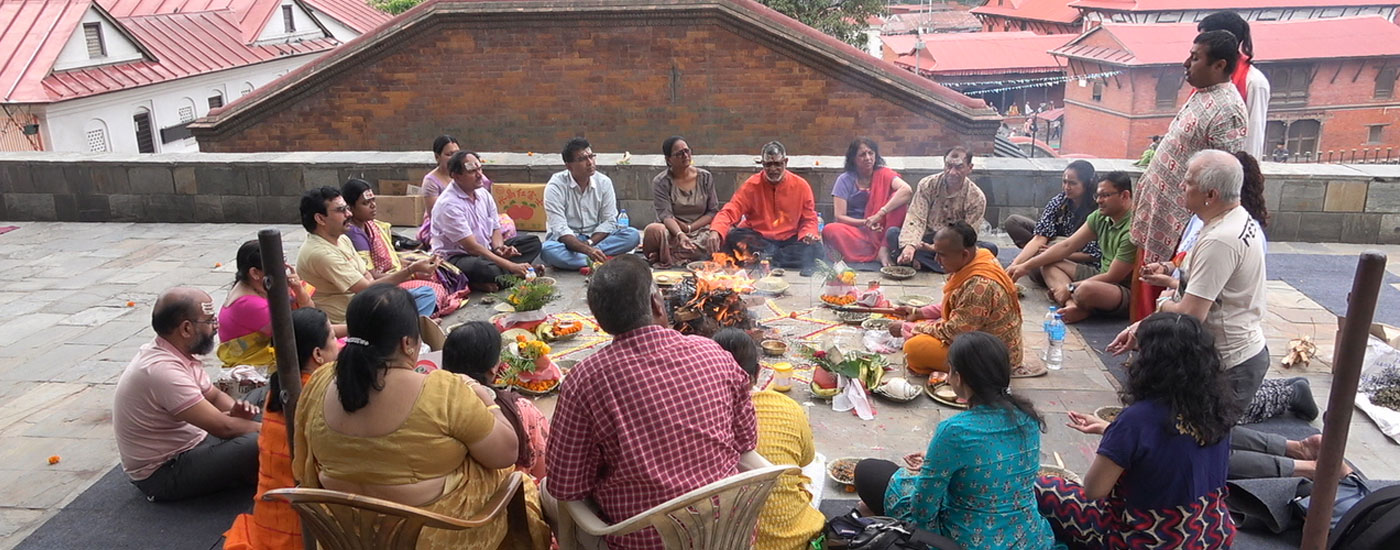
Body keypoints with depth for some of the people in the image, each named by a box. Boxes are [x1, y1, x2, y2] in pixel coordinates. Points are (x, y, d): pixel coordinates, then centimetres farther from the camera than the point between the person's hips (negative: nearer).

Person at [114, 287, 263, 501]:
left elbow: (215, 395, 14)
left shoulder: (176, 355, 1)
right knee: (259, 444, -31)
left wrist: (236, 410, -9)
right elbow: (222, 426, -28)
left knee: (261, 397, 7)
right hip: (163, 474, -10)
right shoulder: (162, 370, -28)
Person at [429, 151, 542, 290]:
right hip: (455, 257, -9)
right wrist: (511, 266, -28)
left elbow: (495, 229, 12)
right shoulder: (449, 204, -21)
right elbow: (472, 247, -25)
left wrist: (499, 248, -14)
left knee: (533, 242, -2)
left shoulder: (483, 194, 4)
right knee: (480, 267, -43)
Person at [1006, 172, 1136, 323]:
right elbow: (1067, 246, 3)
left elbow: (1113, 277, -21)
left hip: (1128, 292, -9)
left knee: (1086, 290, -41)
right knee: (1049, 265, 2)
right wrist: (1026, 267, -3)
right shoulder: (1100, 217, 3)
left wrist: (1070, 288, -15)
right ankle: (1071, 305, -24)